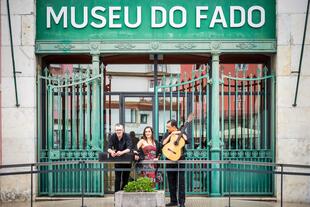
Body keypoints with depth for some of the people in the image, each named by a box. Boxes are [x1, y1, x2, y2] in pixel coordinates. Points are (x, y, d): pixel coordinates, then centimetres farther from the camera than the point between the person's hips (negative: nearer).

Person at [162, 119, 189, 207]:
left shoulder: (182, 133, 3)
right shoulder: (167, 134, 10)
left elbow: (187, 141, -14)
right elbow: (163, 143, -4)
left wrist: (180, 133, -12)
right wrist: (170, 135, -10)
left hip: (180, 159, -4)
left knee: (181, 181, -6)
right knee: (171, 181, 8)